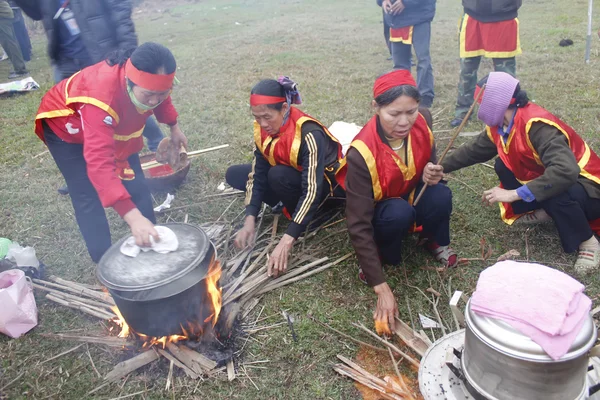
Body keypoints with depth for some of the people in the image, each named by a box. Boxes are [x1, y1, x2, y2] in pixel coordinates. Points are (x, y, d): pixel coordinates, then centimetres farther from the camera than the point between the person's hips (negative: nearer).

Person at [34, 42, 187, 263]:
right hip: (66, 125, -5)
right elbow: (99, 161, -54)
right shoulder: (103, 97, -47)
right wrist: (132, 216, -63)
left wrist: (174, 127, 9)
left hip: (115, 126, 6)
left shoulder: (153, 79, -27)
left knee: (136, 186, 1)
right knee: (88, 198, -9)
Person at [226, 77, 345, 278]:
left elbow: (312, 191, -40)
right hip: (292, 175, 7)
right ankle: (290, 203, -2)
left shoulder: (309, 134, -35)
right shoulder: (263, 128, -14)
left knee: (278, 176, -36)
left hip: (326, 182, -7)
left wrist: (287, 241, -45)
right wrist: (250, 220, -25)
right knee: (234, 175, -5)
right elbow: (257, 173, -13)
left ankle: (309, 216, -10)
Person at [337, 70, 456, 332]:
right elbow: (358, 225, -34)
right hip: (378, 213, -4)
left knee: (441, 196, -28)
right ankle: (379, 256, -4)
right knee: (399, 213, -37)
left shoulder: (423, 120, -20)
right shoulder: (362, 154, -35)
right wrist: (381, 287, -37)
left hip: (413, 197, 4)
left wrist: (432, 176, -25)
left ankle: (435, 241, 4)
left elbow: (429, 163, 2)